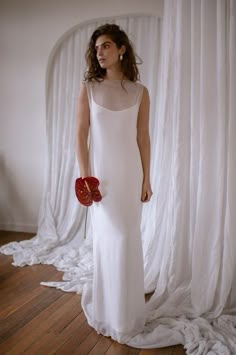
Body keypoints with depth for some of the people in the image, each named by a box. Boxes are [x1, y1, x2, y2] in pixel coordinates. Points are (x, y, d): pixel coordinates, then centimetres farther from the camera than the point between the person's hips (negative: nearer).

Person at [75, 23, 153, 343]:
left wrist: (146, 178, 2)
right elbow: (81, 135, -3)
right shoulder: (88, 88, 0)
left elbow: (143, 138, 3)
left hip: (130, 173, 1)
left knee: (127, 238, 7)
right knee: (107, 238, 6)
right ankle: (107, 311, 27)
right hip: (101, 172, -1)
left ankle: (125, 313, 26)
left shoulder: (140, 92, 3)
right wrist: (84, 175, -9)